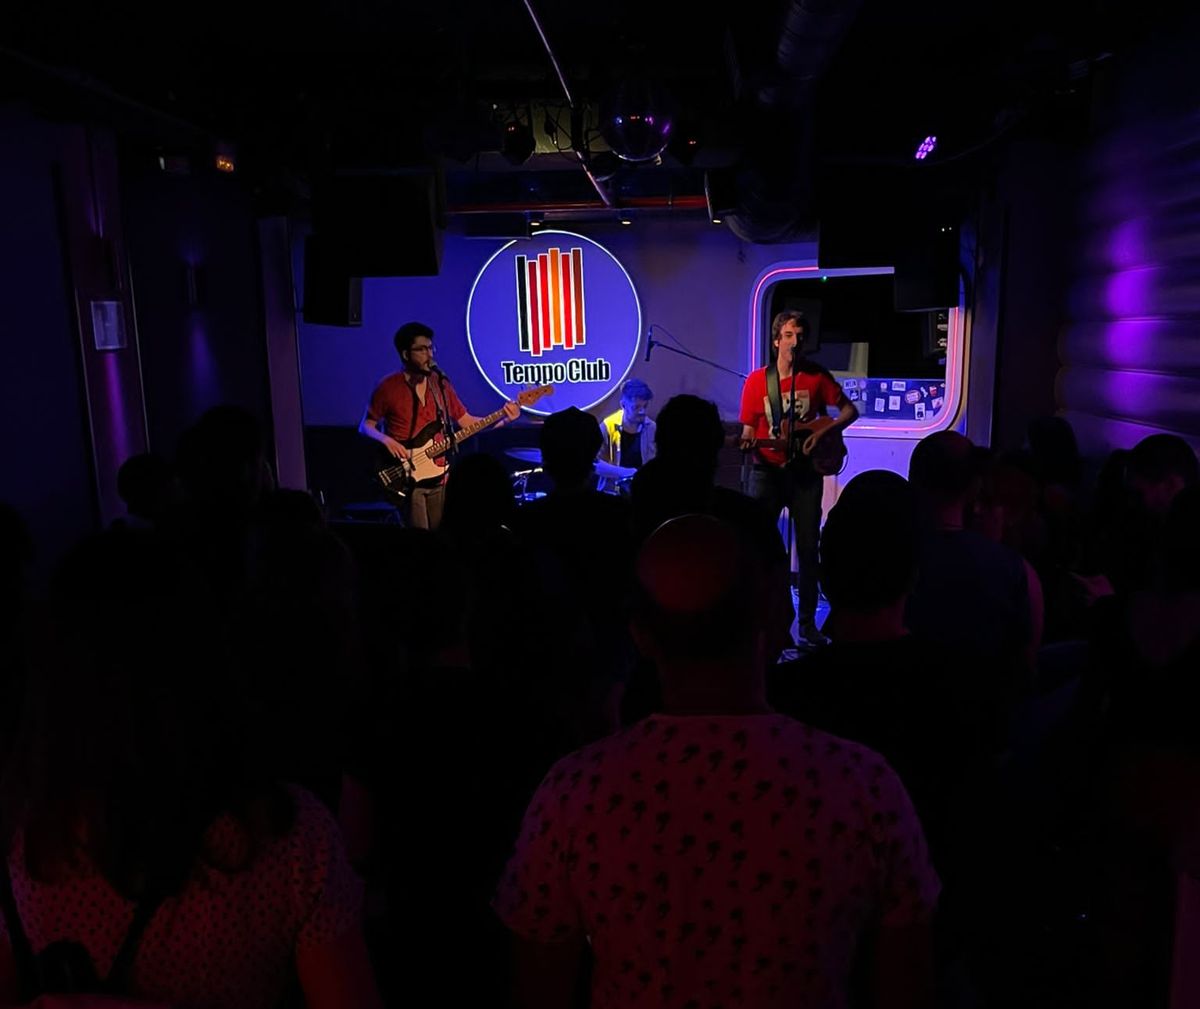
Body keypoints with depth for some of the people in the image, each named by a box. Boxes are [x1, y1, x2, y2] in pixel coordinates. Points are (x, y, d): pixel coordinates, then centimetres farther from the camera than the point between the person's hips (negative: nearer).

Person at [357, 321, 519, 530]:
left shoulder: (440, 384, 8)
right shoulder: (388, 387, -6)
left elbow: (466, 422, 10)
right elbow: (365, 426, 1)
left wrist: (503, 418, -3)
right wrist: (386, 440, -19)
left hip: (438, 476, 5)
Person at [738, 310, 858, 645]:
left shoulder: (817, 376, -1)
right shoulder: (756, 381, -3)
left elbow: (850, 410, 5)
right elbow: (748, 430, 0)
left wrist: (824, 432, -12)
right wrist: (747, 443, -23)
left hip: (806, 471, 1)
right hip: (768, 471, -1)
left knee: (808, 547, 5)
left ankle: (807, 622, 17)